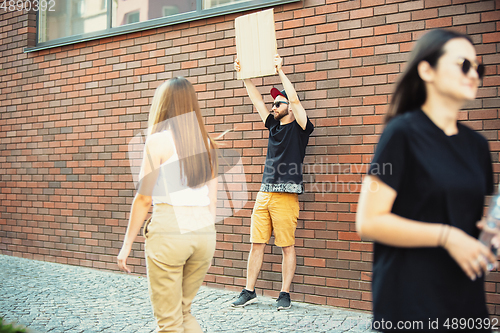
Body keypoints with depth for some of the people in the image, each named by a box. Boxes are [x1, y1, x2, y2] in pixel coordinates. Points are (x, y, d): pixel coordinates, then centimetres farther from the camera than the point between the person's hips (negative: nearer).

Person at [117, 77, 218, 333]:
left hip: (168, 228, -6)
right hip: (203, 228, 6)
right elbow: (212, 198, 12)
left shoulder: (158, 141, -6)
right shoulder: (206, 143, 10)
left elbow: (144, 199, -7)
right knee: (183, 310, 22)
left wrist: (127, 244, 2)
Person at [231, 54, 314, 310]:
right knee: (256, 243, 6)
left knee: (287, 246, 0)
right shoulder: (273, 125, 18)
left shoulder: (299, 127, 1)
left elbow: (295, 99, -13)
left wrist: (280, 71, -9)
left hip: (286, 195, -6)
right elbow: (257, 100, 20)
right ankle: (249, 291, 14)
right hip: (264, 193, 6)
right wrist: (244, 75, 16)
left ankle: (285, 294, 10)